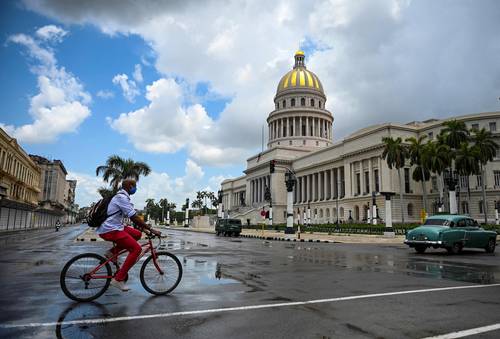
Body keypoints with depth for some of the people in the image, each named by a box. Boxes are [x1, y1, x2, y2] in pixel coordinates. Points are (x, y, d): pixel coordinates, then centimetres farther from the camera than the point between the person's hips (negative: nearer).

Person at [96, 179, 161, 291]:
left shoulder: (121, 196, 17)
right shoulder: (122, 197, -15)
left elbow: (131, 216, 23)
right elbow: (134, 217, -21)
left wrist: (143, 225, 17)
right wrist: (151, 229, -19)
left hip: (112, 227, 10)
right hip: (110, 230, -10)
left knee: (137, 234, 11)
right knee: (136, 248, -14)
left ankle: (112, 252, 9)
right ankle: (118, 279, -12)